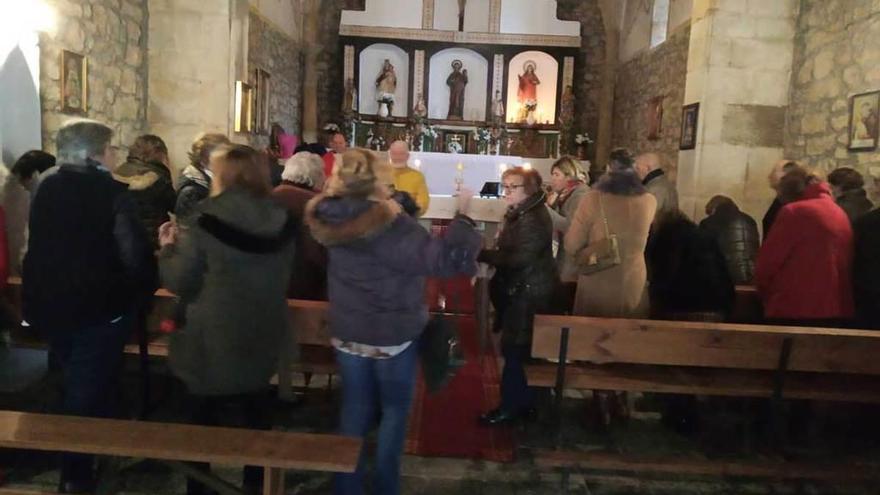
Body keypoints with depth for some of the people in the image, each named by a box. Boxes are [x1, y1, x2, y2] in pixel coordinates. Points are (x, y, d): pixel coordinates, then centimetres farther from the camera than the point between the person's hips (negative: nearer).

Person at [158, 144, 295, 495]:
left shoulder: (208, 223, -18)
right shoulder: (282, 222, -4)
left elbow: (179, 283, -10)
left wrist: (169, 248, 7)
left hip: (213, 341, -4)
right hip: (262, 338, 5)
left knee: (203, 422, 15)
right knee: (256, 416, 21)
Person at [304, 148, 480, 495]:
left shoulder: (333, 218, -7)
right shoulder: (390, 226, -25)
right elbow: (443, 259, -27)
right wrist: (463, 215, -19)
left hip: (347, 332, 5)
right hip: (392, 335, -5)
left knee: (355, 407, 18)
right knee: (394, 409, 14)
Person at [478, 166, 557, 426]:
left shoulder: (533, 219, -20)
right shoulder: (519, 214, 14)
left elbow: (519, 259, -26)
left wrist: (481, 254, -21)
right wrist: (486, 255, 4)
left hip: (528, 294, -11)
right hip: (521, 291, 11)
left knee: (514, 350, -3)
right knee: (517, 350, 16)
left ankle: (511, 407, 9)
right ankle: (523, 402, 27)